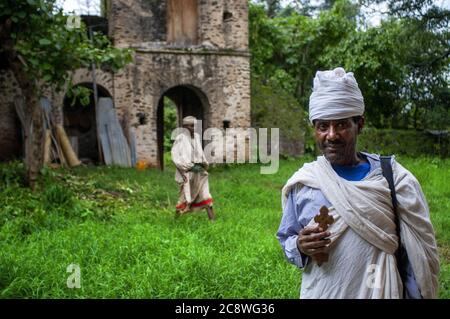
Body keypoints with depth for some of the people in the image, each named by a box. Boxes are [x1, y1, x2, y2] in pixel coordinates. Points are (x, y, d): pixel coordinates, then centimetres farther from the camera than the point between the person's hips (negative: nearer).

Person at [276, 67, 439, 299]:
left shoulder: (393, 179, -8)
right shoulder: (301, 183, -5)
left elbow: (417, 255, -4)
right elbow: (286, 239, 5)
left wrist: (416, 295, -7)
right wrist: (299, 247, -15)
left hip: (382, 292, -1)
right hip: (319, 292, 1)